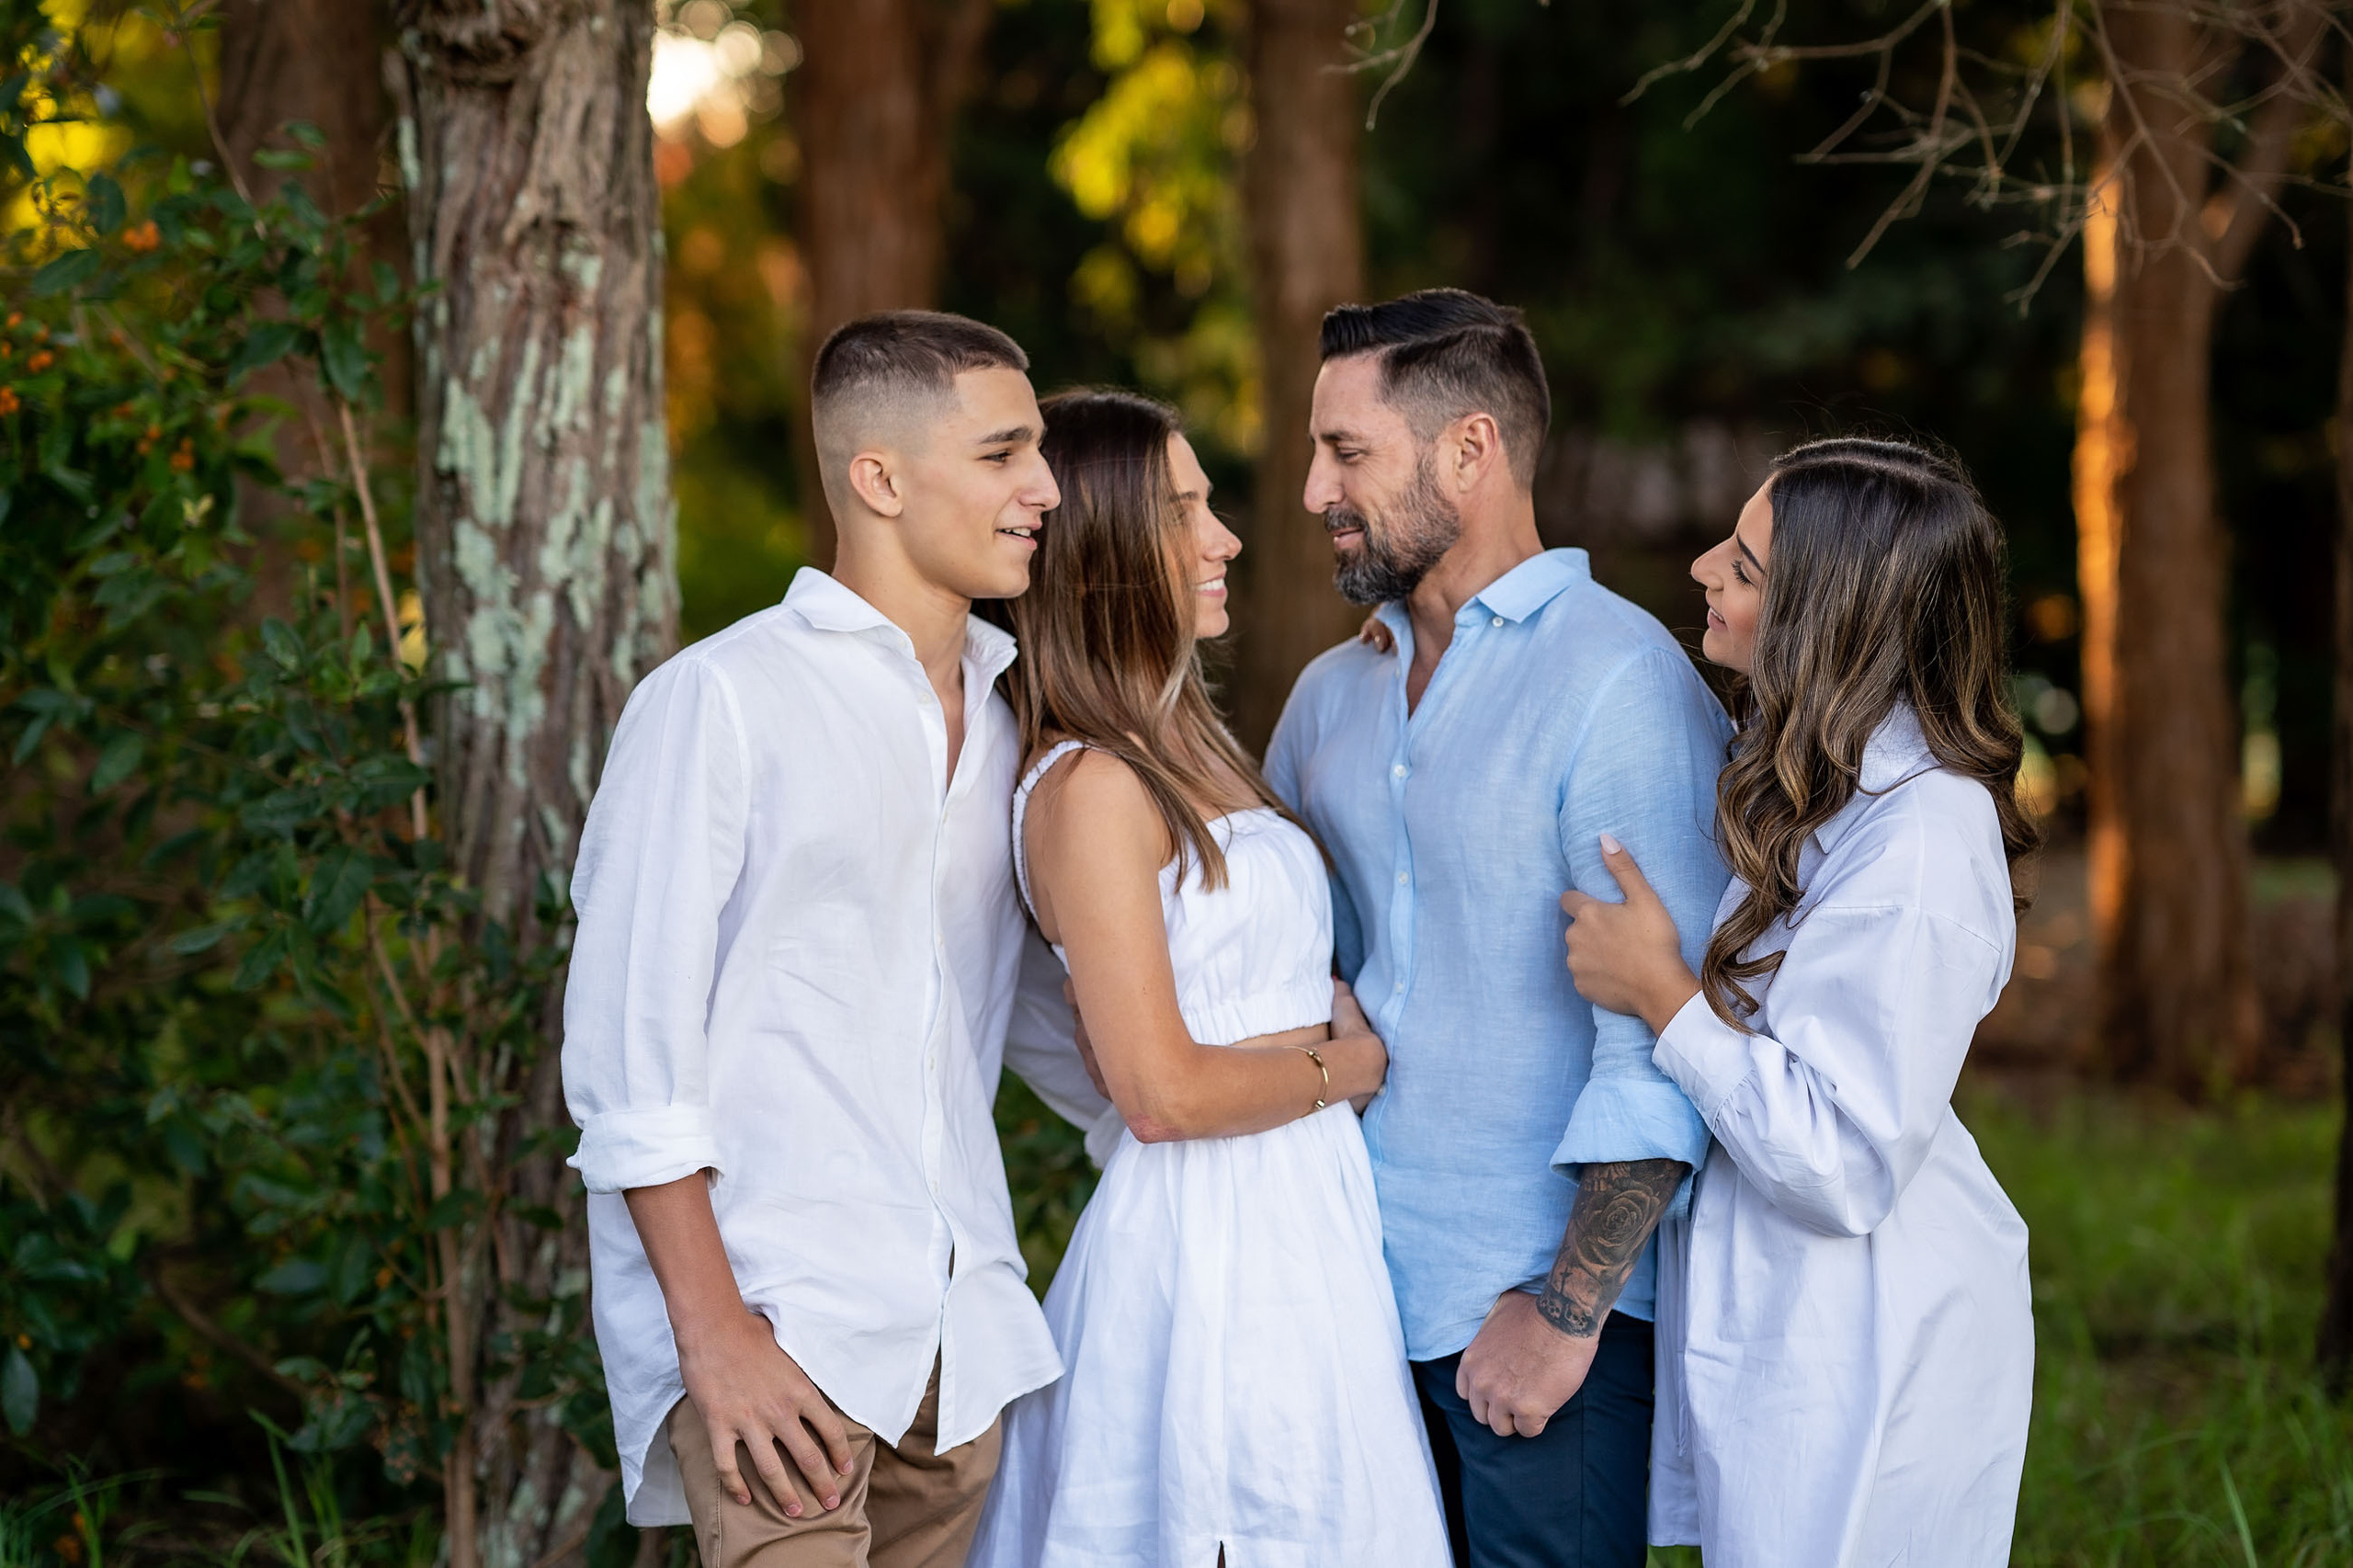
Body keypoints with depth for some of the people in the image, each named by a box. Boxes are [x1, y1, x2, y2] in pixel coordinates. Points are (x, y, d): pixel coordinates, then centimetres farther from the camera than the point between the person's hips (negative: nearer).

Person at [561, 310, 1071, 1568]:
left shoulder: (1009, 708, 14)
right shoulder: (719, 700, -7)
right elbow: (627, 1041, -10)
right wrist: (713, 1332, -15)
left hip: (956, 1327, 6)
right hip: (774, 1327, -6)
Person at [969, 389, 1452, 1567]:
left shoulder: (1189, 744, 12)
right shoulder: (1092, 789, -17)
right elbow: (1166, 1091, -19)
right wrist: (1345, 1067, -5)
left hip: (1297, 1224, 9)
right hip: (1209, 1238, -9)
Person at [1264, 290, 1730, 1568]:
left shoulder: (1620, 681, -12)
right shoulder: (1333, 695, 12)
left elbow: (1664, 1038, -16)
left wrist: (1566, 1309, -16)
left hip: (1543, 1310, -6)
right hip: (1361, 1293, 6)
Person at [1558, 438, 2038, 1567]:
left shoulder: (1922, 846, -26)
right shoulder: (1807, 773, 4)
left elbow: (1843, 1165, -26)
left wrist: (1662, 994, -22)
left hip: (1861, 1369, -9)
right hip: (1764, 1322, 9)